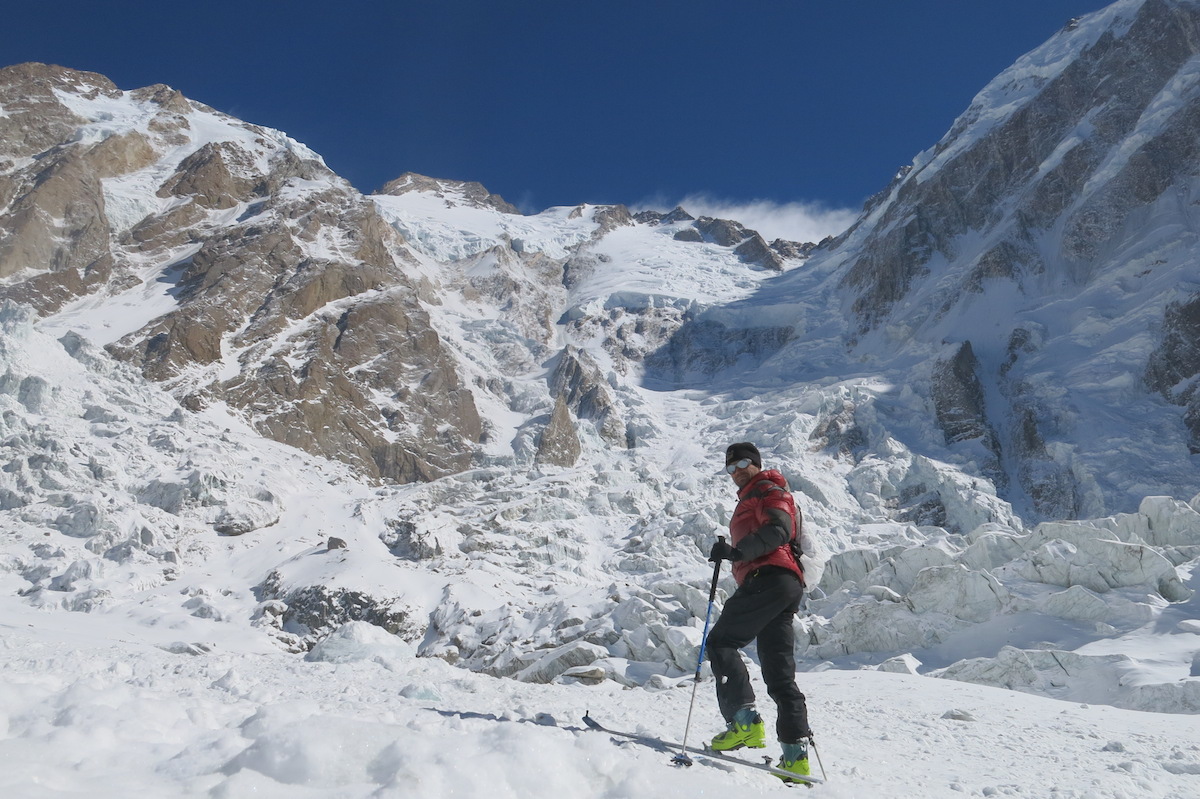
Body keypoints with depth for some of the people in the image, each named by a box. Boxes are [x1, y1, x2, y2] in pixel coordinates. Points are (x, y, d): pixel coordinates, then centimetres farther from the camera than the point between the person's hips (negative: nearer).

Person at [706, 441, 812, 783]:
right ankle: (796, 756, 0)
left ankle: (744, 720, -23)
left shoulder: (767, 490, 4)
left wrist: (738, 551, -24)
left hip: (770, 577, -10)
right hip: (787, 586, 10)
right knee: (779, 673, 4)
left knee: (721, 641, -13)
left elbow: (778, 530, -15)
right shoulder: (751, 499, 33)